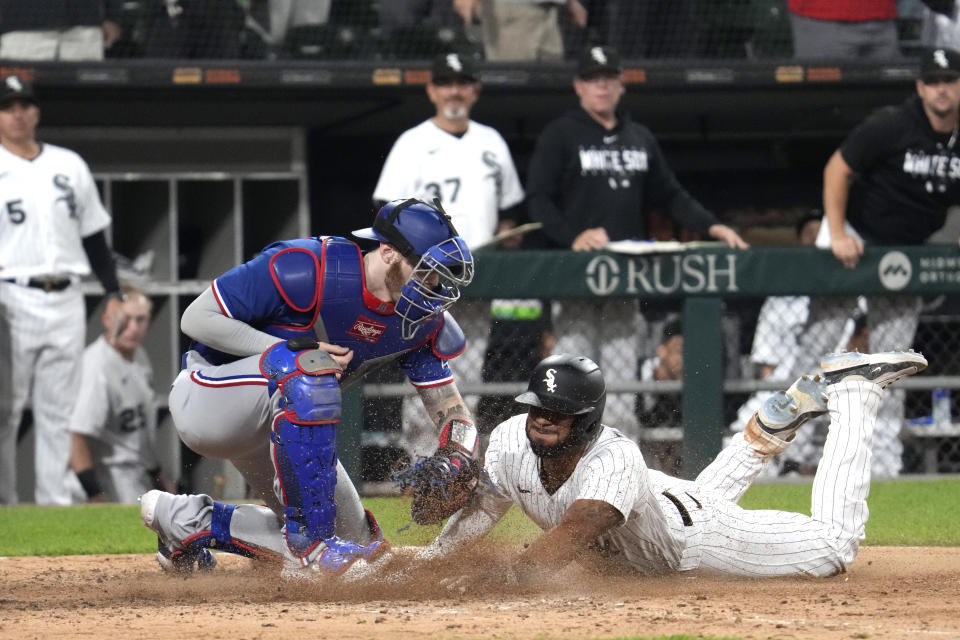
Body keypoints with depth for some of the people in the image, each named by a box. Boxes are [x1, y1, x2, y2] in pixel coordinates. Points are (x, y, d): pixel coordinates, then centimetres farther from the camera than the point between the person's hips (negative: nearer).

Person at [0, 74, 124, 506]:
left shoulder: (69, 165, 15)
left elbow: (94, 235, 19)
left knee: (57, 410, 4)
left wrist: (113, 294, 13)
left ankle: (55, 501, 6)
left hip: (66, 303, 4)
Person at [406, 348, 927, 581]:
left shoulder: (614, 461, -46)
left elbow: (573, 531, -61)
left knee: (835, 546, 4)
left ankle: (852, 393, 18)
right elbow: (482, 508, -12)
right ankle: (777, 421, 47)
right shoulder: (511, 441, -27)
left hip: (696, 538, -6)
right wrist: (423, 564, -25)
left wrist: (512, 574, -74)